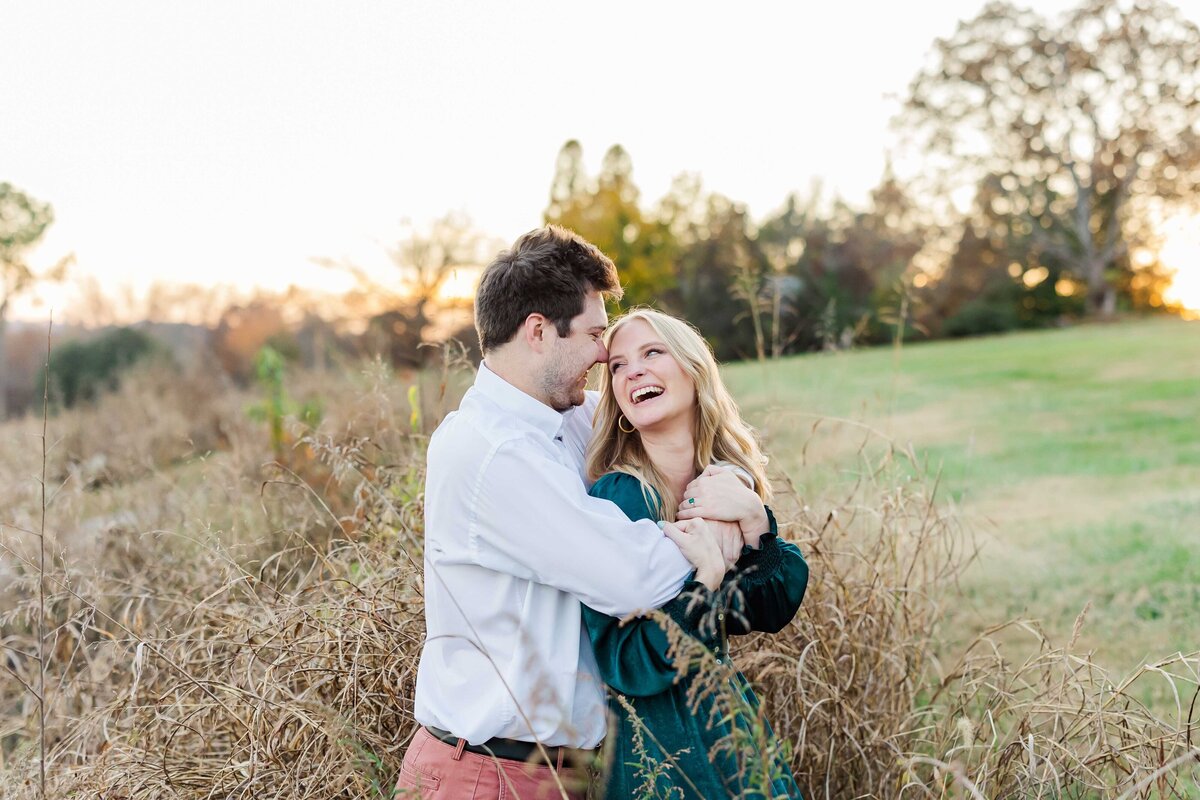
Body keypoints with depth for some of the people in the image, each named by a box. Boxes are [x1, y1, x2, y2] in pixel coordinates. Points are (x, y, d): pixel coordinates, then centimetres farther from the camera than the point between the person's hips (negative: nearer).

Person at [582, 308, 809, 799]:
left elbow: (775, 611, -6)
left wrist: (753, 522, -21)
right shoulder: (616, 496, -21)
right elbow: (632, 666, -25)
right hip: (655, 738, -6)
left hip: (730, 718, 6)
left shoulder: (732, 478, -2)